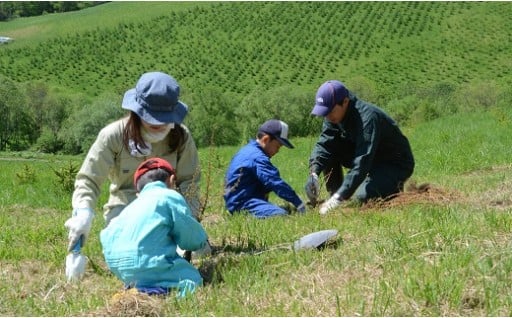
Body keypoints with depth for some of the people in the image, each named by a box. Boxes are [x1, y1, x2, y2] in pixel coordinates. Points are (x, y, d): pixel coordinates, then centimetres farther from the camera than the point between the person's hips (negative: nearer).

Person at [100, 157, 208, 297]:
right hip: (148, 267, -8)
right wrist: (201, 240, 27)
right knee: (193, 279, -5)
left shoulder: (132, 206, 25)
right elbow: (191, 238, 4)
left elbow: (105, 236, 23)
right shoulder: (171, 196, 5)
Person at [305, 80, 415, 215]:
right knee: (330, 150, -12)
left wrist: (340, 197, -47)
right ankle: (334, 198, -3)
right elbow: (324, 144, -13)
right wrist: (313, 173, -33)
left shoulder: (367, 117, -33)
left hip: (396, 164, -7)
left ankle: (393, 189, 1)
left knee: (364, 196, -31)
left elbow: (362, 163, -40)